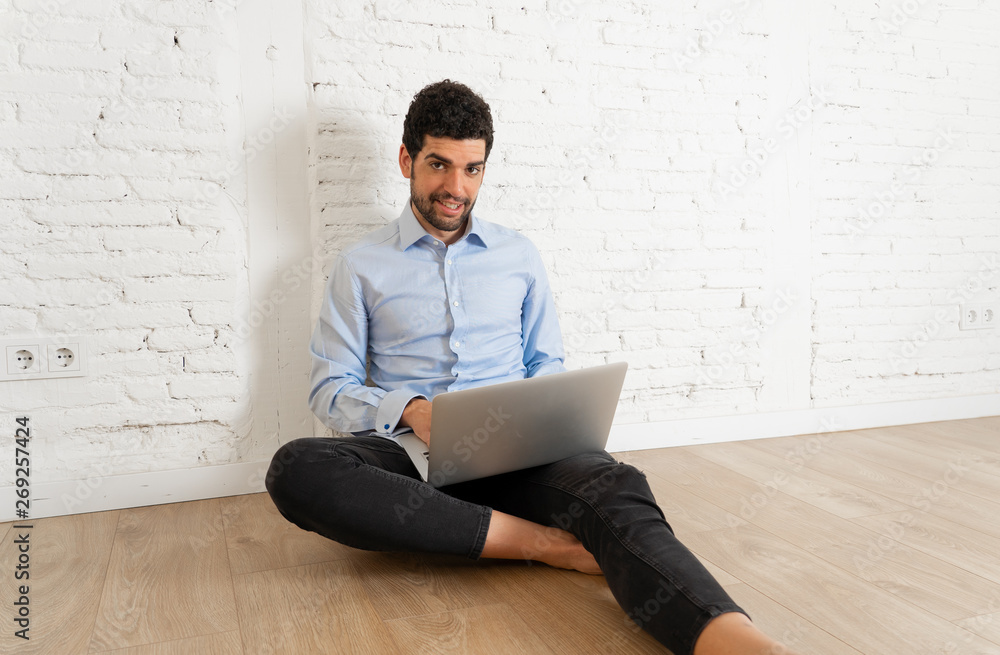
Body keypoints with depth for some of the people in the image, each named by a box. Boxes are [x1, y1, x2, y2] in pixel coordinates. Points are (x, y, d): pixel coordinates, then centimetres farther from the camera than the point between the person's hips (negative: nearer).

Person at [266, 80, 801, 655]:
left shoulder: (519, 256, 16)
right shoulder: (361, 267, 10)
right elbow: (331, 389, 6)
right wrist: (409, 409, -15)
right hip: (411, 455, 0)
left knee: (615, 487, -32)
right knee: (296, 468, -33)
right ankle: (539, 539, -31)